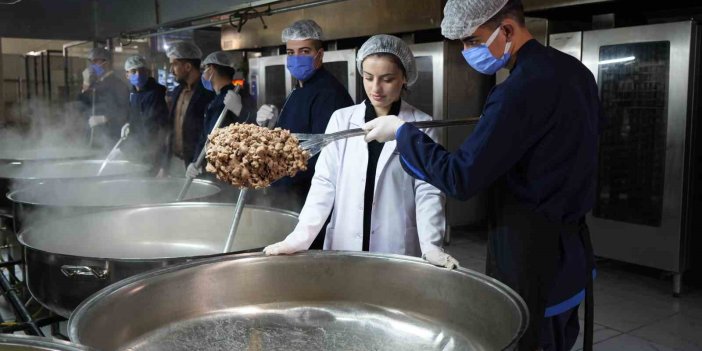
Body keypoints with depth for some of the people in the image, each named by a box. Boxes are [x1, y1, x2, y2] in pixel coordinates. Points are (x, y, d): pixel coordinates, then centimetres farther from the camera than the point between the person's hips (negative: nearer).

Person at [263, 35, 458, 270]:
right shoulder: (341, 119, 2)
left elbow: (428, 191, -4)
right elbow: (324, 182, -1)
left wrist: (431, 246, -18)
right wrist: (300, 237, -12)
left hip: (399, 250, -1)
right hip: (344, 248, 2)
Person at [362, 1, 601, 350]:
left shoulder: (519, 91, -23)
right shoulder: (576, 70, 4)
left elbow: (460, 178, -22)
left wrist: (401, 132, -11)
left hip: (529, 250, -9)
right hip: (572, 243, 9)